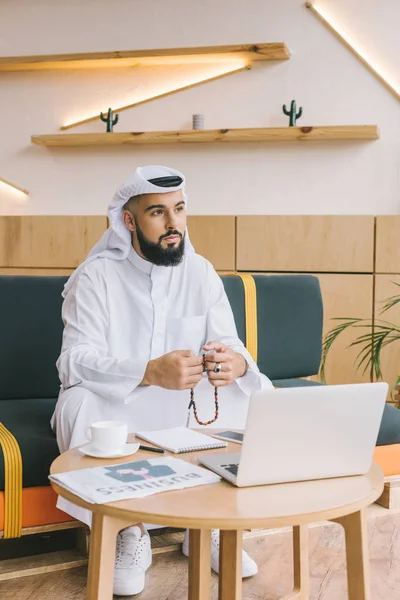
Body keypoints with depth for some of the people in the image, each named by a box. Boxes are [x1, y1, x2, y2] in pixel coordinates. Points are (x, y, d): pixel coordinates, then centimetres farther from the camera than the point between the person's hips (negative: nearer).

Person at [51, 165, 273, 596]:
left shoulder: (200, 273, 0)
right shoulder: (97, 276, -12)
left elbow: (229, 343, -4)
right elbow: (76, 359, -23)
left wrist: (237, 362, -32)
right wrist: (150, 372, -41)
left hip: (186, 405, 4)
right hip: (115, 406, -3)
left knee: (259, 392, -17)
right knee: (79, 404, -35)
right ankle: (130, 534, -13)